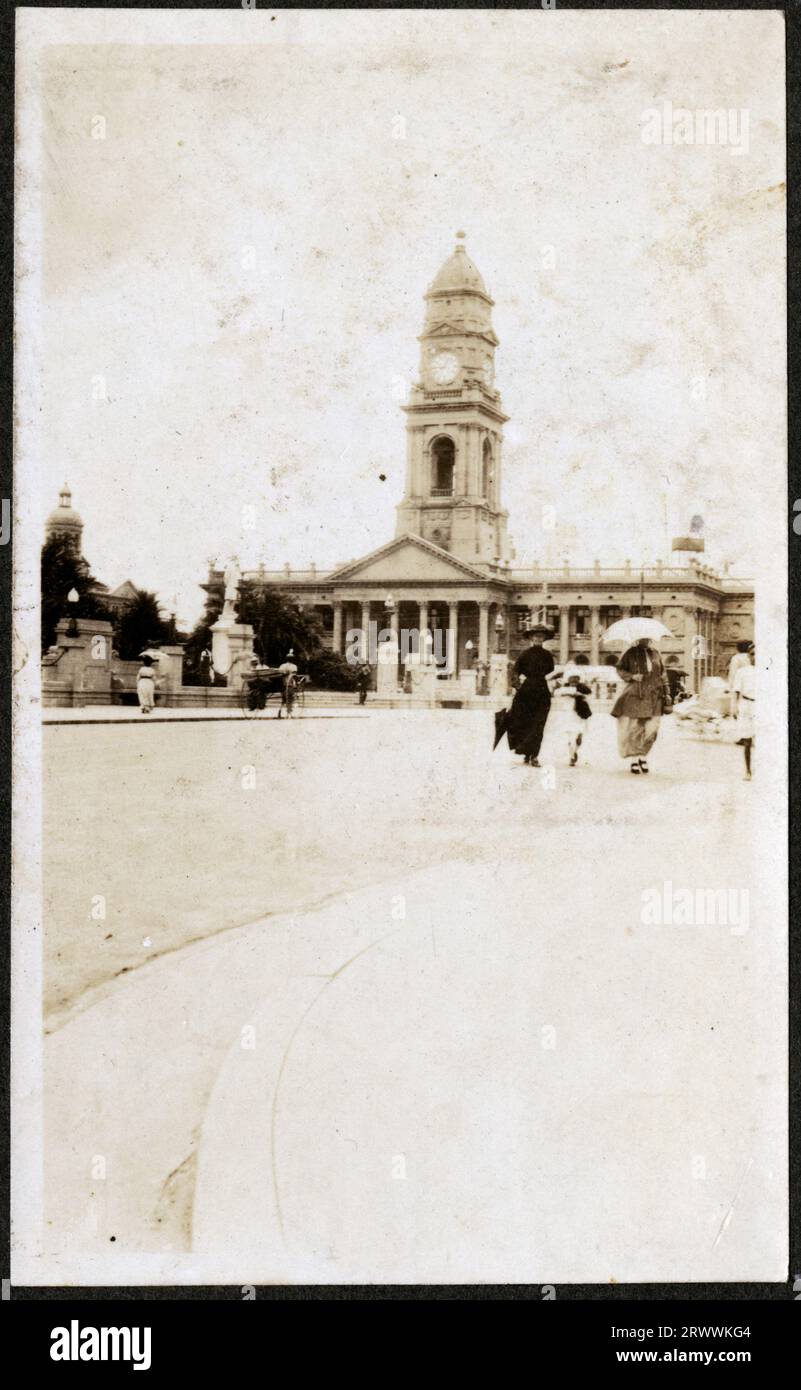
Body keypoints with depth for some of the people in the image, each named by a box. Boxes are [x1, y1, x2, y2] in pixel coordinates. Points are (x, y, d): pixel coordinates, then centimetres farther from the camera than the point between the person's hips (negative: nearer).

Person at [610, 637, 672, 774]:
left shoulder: (655, 654, 13)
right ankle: (634, 759, 7)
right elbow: (620, 669, 6)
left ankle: (642, 755, 14)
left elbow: (662, 675, 18)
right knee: (634, 727, -3)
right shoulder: (631, 653, 2)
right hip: (635, 696, -3)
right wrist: (632, 676, -11)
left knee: (652, 728, -4)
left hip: (653, 696, 3)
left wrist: (666, 693, 14)